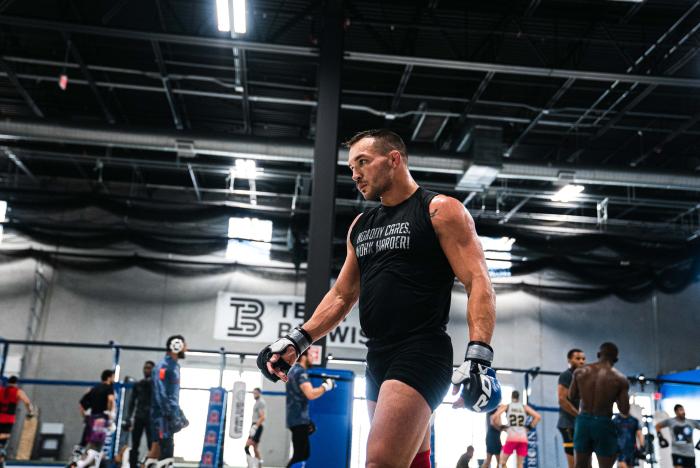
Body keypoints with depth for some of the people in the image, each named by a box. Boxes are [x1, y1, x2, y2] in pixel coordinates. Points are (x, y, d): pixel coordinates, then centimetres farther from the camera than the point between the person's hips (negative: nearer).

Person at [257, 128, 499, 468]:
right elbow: (341, 295, 21)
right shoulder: (360, 225, 18)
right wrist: (299, 340, 9)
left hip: (421, 355, -8)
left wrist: (478, 357, -22)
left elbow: (479, 283, -10)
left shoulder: (440, 211, -3)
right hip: (378, 360, 8)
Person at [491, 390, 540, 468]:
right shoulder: (525, 407, 13)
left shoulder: (506, 406, 8)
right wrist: (530, 427, 14)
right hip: (523, 438, 2)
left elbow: (494, 417, -6)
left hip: (511, 437, -2)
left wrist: (500, 427, 9)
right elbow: (538, 417, 6)